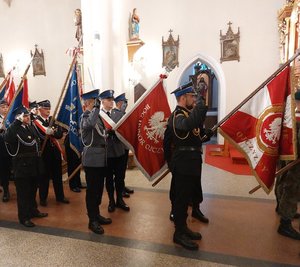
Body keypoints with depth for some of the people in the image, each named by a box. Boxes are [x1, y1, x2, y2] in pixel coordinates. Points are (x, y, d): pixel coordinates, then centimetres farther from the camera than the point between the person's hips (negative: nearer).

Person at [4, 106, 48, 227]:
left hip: (34, 164, 7)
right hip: (22, 165, -7)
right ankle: (24, 217, 18)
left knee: (33, 190, 20)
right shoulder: (15, 129, -13)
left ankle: (33, 210, 36)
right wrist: (17, 121, -31)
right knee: (23, 192, 5)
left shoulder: (32, 127, 8)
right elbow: (7, 138, -34)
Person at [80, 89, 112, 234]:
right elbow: (90, 123, -38)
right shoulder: (85, 116, -12)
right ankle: (92, 220, 15)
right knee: (92, 189, 2)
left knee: (99, 188, 17)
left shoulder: (97, 115, 14)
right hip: (92, 159, -8)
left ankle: (96, 214, 31)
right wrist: (96, 107, -29)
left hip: (101, 158, 9)